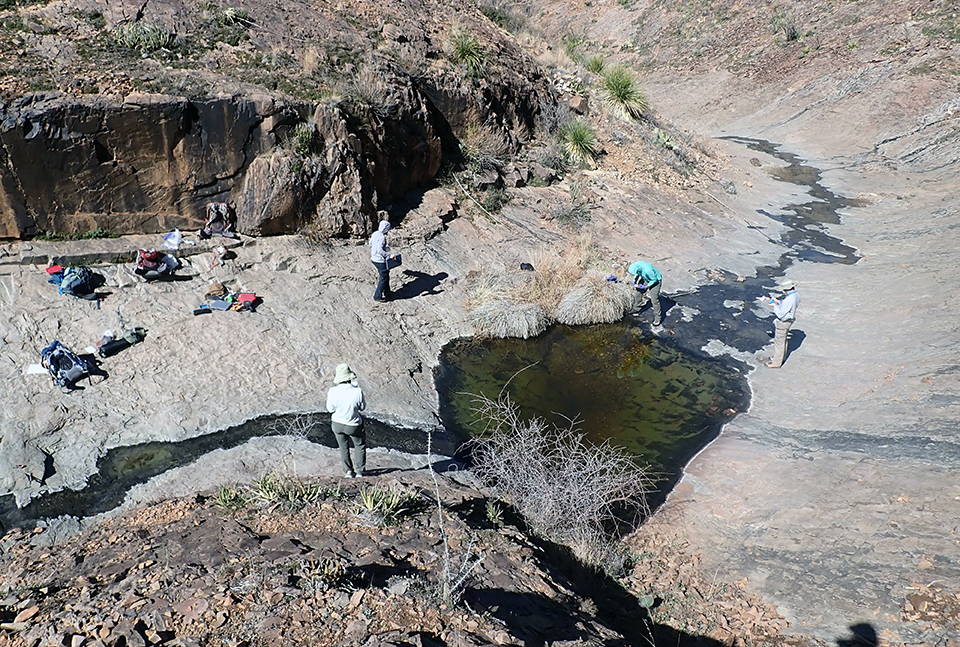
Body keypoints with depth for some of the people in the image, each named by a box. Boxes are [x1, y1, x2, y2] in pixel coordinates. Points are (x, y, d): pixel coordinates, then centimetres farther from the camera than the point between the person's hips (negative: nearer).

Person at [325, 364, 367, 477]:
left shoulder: (333, 391, -23)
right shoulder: (357, 391, -25)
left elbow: (330, 409, -8)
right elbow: (362, 407, -8)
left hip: (337, 424, 1)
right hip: (353, 425, -1)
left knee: (343, 448, 23)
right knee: (359, 445, 24)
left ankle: (348, 471, 27)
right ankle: (359, 470, 28)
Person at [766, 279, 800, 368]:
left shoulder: (789, 299, -33)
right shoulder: (796, 295, -3)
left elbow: (780, 314, -28)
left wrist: (775, 306, -13)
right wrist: (777, 301, 8)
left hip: (783, 322, -10)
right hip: (789, 320, 10)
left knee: (779, 341, 3)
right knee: (783, 339, 25)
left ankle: (777, 362, 13)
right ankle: (782, 357, 42)